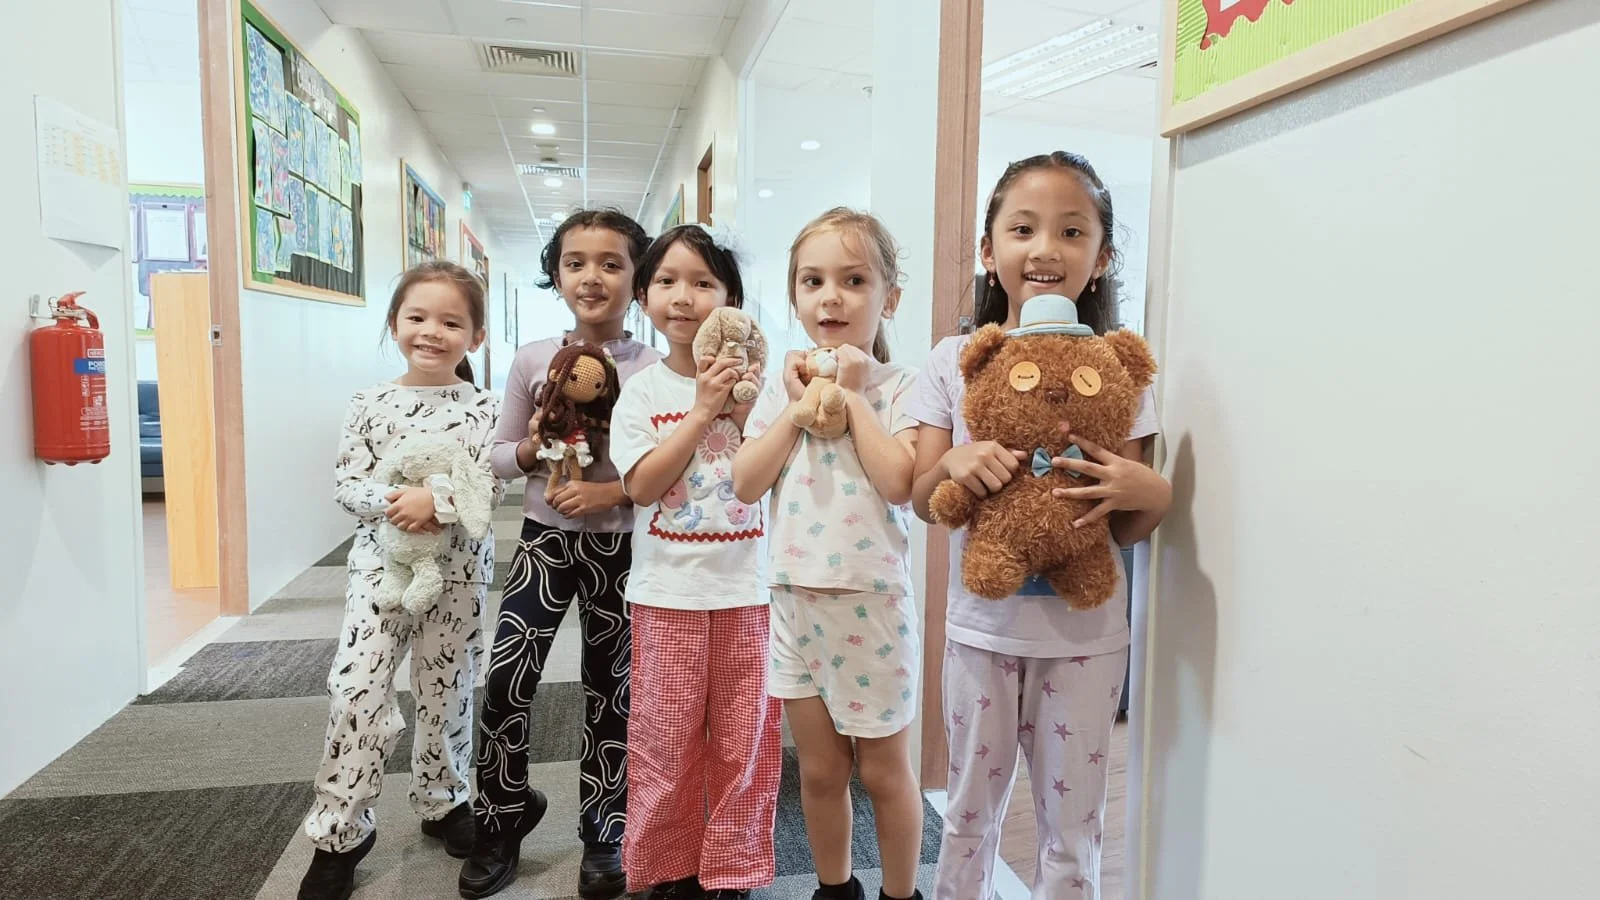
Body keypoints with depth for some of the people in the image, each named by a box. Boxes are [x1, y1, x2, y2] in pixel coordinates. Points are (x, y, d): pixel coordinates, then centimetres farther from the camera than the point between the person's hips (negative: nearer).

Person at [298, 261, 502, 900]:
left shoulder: (482, 409, -4)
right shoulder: (370, 404, 2)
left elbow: (493, 485, -11)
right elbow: (347, 484, -1)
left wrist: (436, 498, -26)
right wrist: (391, 504, -20)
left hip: (458, 570, -1)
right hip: (380, 563, 1)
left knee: (446, 691, 12)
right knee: (356, 690, -6)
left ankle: (444, 802, 35)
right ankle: (340, 833, 11)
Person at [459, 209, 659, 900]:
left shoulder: (653, 369, -8)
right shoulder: (531, 359, -1)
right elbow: (499, 456, 7)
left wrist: (611, 492, -20)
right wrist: (531, 449, -14)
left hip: (619, 546, -1)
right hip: (544, 538, 2)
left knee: (610, 689, 10)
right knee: (505, 680, -4)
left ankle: (604, 833, 30)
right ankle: (504, 817, 23)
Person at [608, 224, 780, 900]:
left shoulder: (752, 383, 1)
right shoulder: (641, 392, 0)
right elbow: (641, 486, -11)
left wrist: (744, 411, -14)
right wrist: (703, 409, -15)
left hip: (747, 589, 1)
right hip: (668, 591, 0)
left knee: (743, 742, 9)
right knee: (667, 742, 9)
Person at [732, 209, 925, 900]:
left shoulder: (899, 387, -8)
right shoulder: (783, 387, 5)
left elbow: (899, 481, -23)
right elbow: (745, 485, -4)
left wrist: (852, 394, -16)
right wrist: (799, 405, -9)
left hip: (870, 601, -4)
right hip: (795, 599, 4)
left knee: (884, 771, 12)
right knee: (819, 770, 18)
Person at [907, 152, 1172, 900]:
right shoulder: (955, 360, -4)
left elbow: (1130, 529, -2)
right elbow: (923, 502, -2)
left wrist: (1149, 492, -24)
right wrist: (953, 463, -23)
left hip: (1085, 632, 0)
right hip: (982, 624, 1)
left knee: (1072, 825, 14)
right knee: (970, 815, 18)